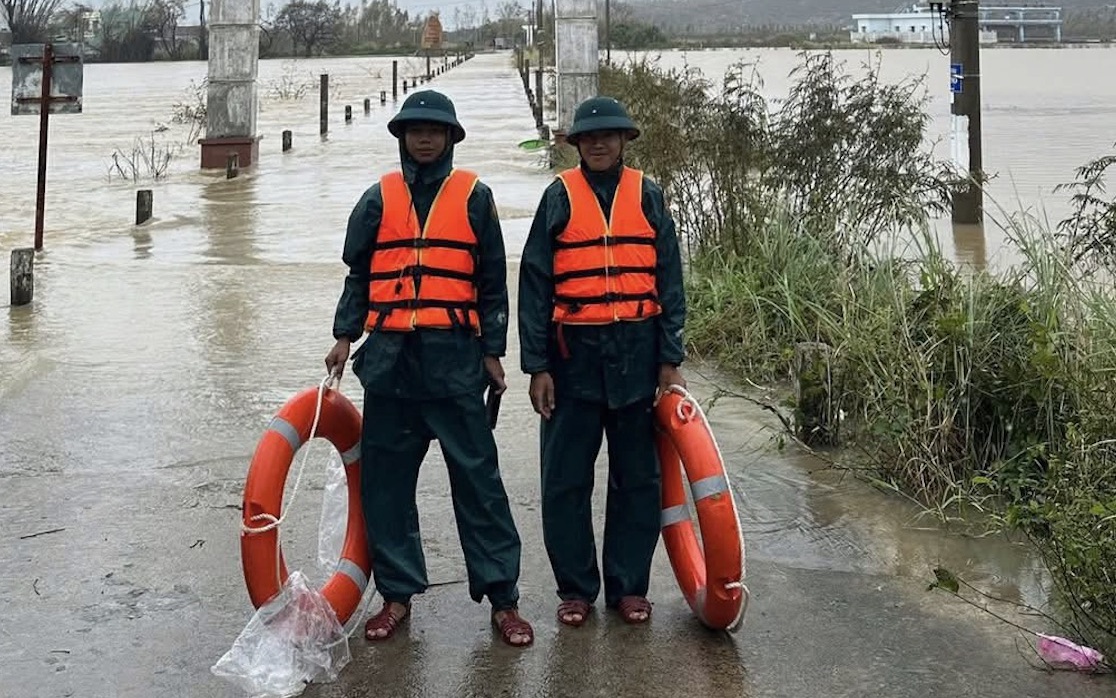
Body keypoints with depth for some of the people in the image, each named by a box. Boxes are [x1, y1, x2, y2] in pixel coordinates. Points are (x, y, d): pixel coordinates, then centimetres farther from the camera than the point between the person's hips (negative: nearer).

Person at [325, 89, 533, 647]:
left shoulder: (473, 196, 5)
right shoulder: (379, 198, 10)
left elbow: (492, 281, 6)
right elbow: (358, 274, 15)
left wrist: (492, 352, 3)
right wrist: (345, 336, 6)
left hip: (454, 357, -2)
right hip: (389, 356, 3)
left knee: (477, 477, -2)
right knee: (386, 480, 6)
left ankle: (502, 596, 5)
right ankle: (397, 594, 17)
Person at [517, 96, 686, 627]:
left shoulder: (646, 196, 7)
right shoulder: (559, 196, 3)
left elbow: (669, 281, 7)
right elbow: (535, 284, 1)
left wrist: (669, 359, 0)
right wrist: (537, 366, -5)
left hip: (637, 352, 1)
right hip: (574, 352, -1)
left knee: (637, 478, 7)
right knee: (565, 480, 3)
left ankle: (629, 586, 19)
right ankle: (575, 588, 16)